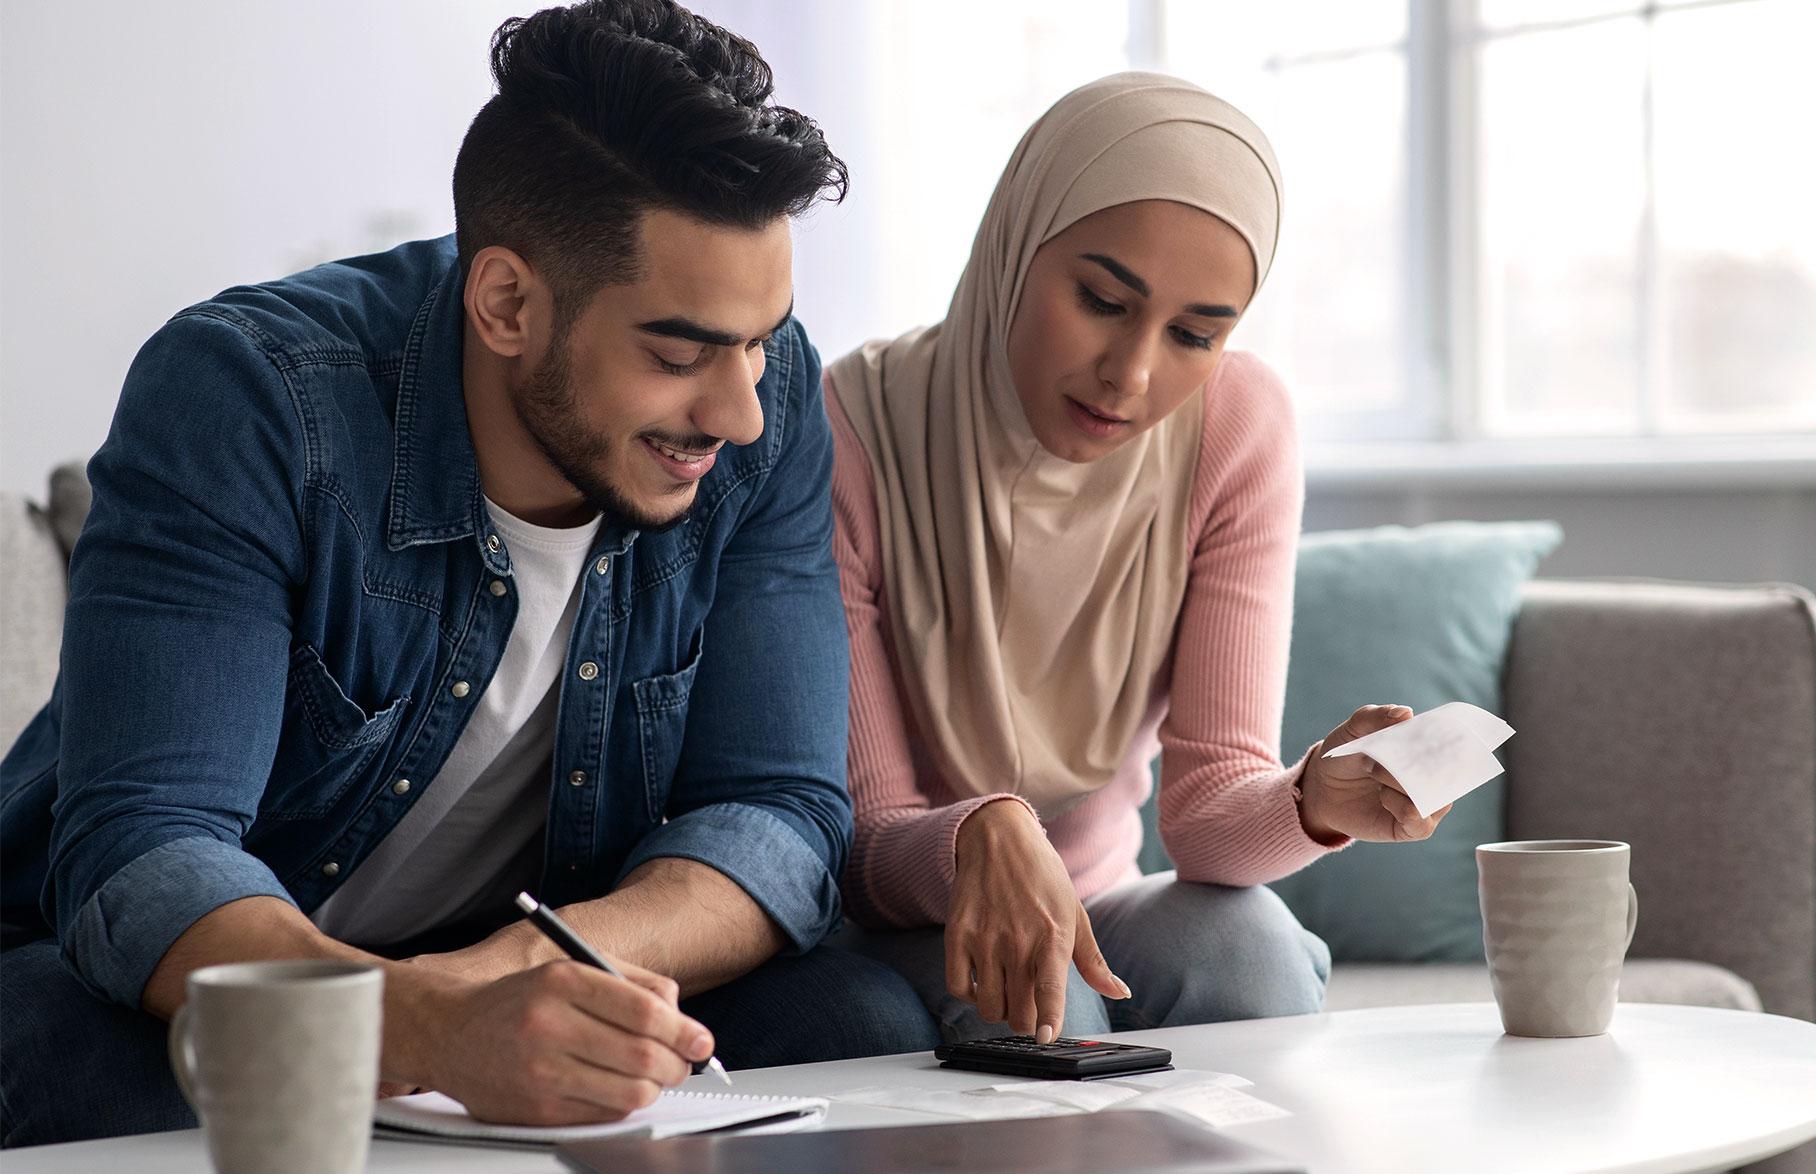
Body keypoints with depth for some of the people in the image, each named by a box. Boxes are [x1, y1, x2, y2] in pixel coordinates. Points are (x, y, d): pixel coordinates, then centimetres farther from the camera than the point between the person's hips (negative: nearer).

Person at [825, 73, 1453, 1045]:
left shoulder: (1237, 428, -11)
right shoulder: (843, 444, -22)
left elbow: (1208, 797, -15)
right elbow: (861, 845, -19)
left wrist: (1313, 800, -38)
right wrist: (983, 836, -42)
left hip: (1089, 902, 4)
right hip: (880, 929, -3)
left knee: (1241, 940, -29)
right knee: (1038, 1016, -35)